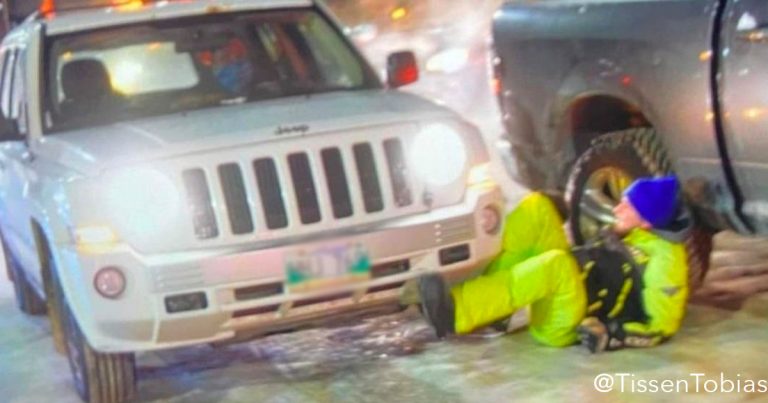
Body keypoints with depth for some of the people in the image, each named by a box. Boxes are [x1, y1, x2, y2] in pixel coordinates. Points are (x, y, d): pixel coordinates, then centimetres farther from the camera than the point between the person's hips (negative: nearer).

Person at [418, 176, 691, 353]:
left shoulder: (664, 258, -13)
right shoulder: (630, 233, 13)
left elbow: (662, 326, -14)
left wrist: (611, 336, -24)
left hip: (567, 326, -9)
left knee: (557, 264, -41)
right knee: (535, 206, -1)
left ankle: (454, 314, -44)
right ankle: (492, 306, -9)